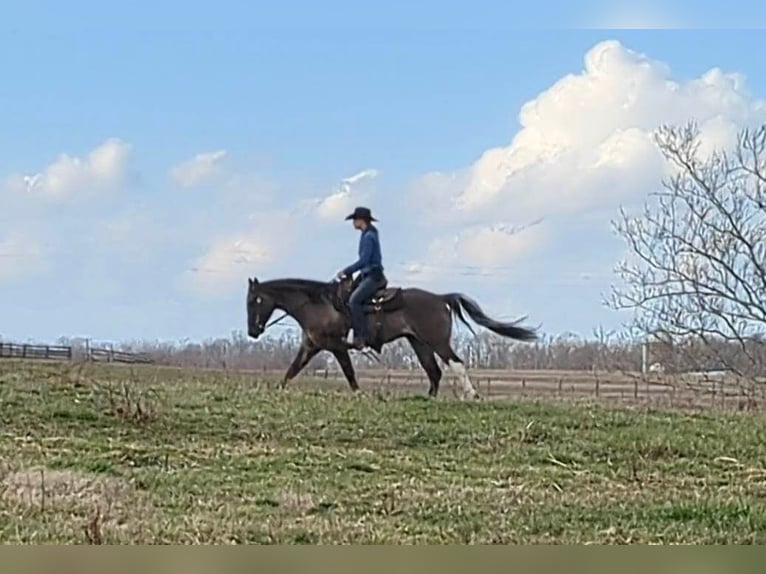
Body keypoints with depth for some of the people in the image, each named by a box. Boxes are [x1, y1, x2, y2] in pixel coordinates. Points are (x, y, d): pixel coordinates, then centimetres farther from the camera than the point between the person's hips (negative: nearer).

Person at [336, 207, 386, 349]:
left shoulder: (368, 237, -13)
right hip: (369, 275, 11)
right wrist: (349, 272, 20)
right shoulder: (368, 235, 18)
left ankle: (362, 338, -29)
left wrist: (346, 272, -14)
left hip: (373, 277, -11)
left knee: (354, 300, -25)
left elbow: (364, 261, -20)